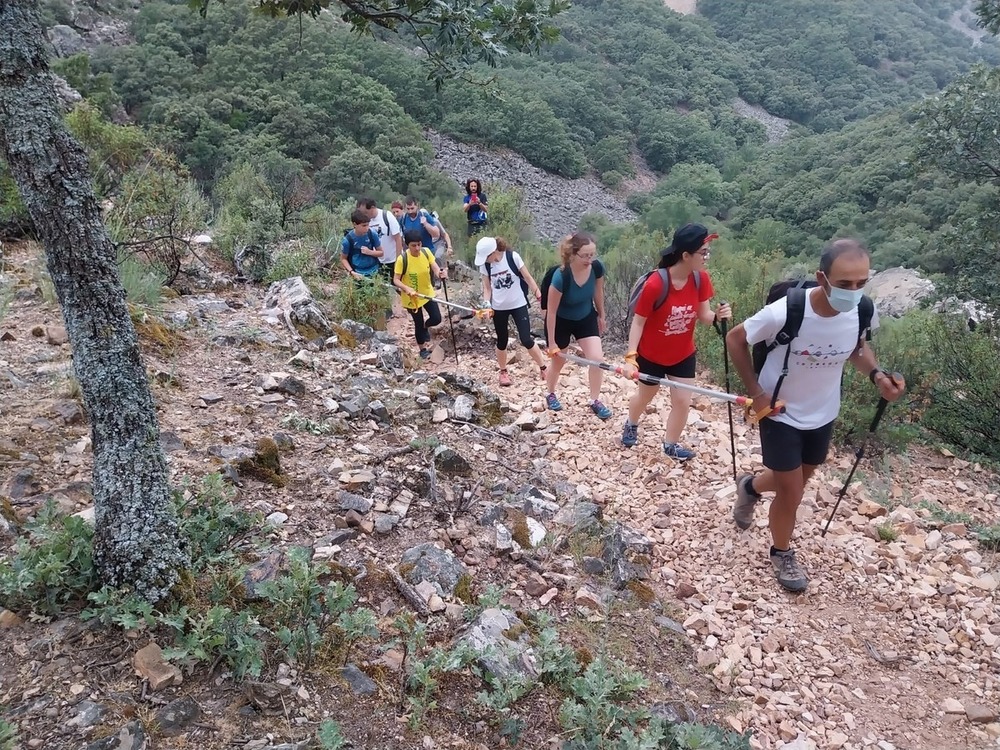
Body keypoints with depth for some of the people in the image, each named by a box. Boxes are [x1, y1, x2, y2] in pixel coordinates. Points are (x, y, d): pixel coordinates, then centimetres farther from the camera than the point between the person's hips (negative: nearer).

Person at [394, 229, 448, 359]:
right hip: (411, 297, -4)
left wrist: (440, 273, -42)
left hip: (427, 293, 4)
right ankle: (423, 349, 37)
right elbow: (396, 280, -20)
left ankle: (425, 327, 40)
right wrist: (407, 289, -38)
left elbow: (435, 267, -18)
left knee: (436, 318, 2)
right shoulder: (402, 259, -25)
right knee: (418, 324, 10)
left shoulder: (426, 252, -13)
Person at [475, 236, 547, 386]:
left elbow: (528, 278, -9)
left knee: (526, 340, -5)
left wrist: (540, 296, -9)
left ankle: (543, 367, 13)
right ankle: (503, 371, 31)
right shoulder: (484, 265, -8)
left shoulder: (513, 257, -17)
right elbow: (487, 288, 1)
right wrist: (487, 305, -14)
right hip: (498, 308, 3)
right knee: (502, 341, 12)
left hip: (518, 305, -2)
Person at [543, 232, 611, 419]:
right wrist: (552, 342, -19)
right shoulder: (561, 276, -36)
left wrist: (601, 315, 11)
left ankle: (595, 401, 10)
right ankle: (550, 394, 42)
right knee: (558, 361, 15)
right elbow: (551, 311, -26)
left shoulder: (597, 267, -23)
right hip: (561, 321, -3)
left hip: (586, 317, 4)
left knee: (597, 358, -8)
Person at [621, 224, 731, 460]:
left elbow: (703, 315, -8)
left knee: (683, 401, 5)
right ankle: (631, 424, 52)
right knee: (645, 395, 20)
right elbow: (638, 321, -22)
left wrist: (717, 316, -31)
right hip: (652, 355, -3)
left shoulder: (701, 278, -16)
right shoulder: (655, 284, -31)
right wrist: (631, 356, -28)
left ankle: (671, 445, 30)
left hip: (684, 354, 4)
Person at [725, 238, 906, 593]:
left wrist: (876, 375, -15)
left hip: (823, 415, 5)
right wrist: (755, 392, -19)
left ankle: (751, 486, 58)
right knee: (791, 494, 6)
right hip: (781, 414, -5)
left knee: (795, 480, 25)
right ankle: (782, 554, 35)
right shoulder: (784, 313, -33)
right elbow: (735, 339, -17)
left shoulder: (863, 312, -19)